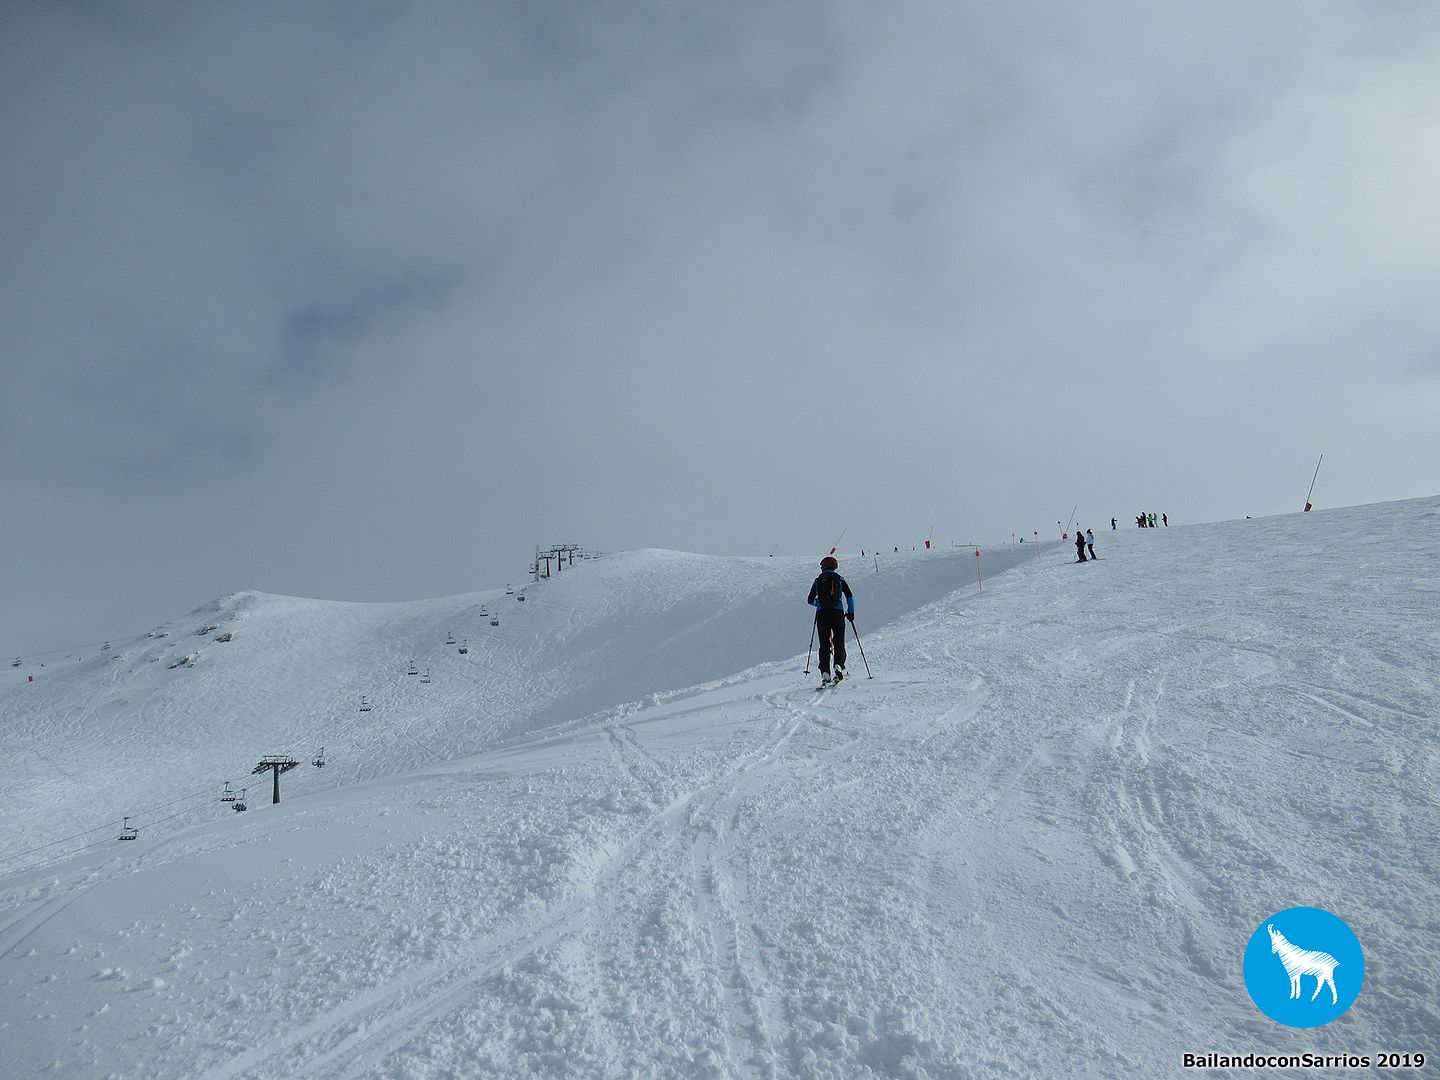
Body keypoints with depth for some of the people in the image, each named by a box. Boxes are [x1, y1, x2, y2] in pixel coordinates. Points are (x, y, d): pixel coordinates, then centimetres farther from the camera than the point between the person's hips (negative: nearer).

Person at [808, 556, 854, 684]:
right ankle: (839, 665, -15)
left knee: (824, 644, 3)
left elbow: (810, 600, 14)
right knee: (839, 642, 8)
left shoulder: (818, 580, 11)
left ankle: (825, 673, -7)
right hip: (837, 613, -1)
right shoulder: (839, 579, 9)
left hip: (822, 614, 1)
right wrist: (851, 612, 11)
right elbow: (849, 596, 2)